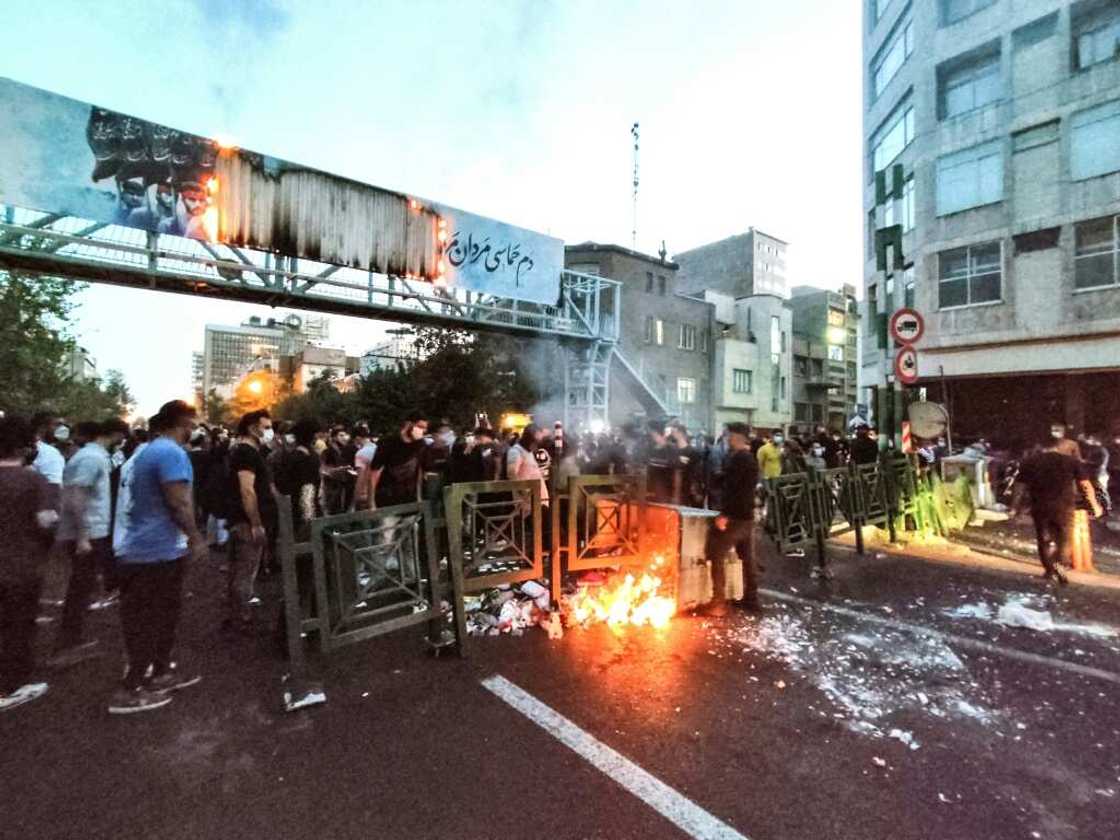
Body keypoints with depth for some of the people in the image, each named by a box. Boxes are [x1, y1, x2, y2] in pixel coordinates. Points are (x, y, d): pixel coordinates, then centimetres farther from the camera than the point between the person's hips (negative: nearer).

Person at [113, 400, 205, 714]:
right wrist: (195, 537, -12)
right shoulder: (172, 452, -19)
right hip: (158, 550, -10)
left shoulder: (150, 450, 13)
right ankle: (130, 689, 12)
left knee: (161, 616, 19)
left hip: (142, 548, 10)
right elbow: (178, 502, -24)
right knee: (149, 622, 2)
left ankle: (161, 671, 30)